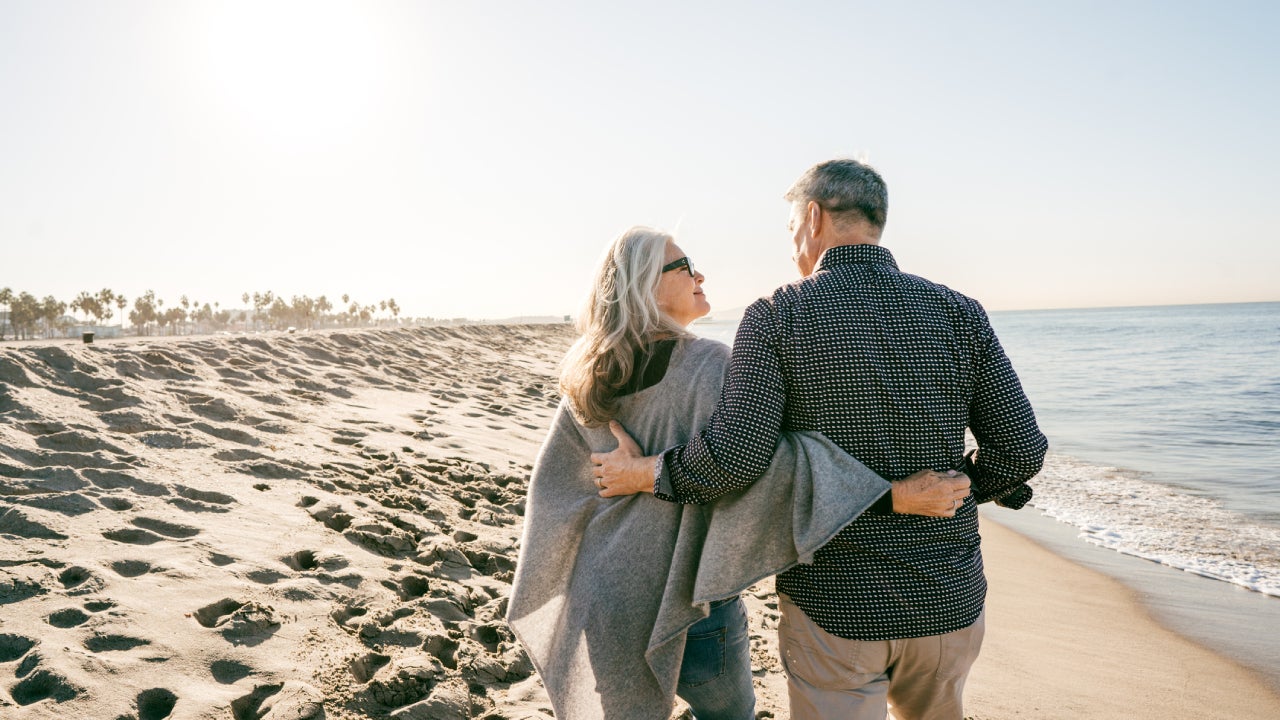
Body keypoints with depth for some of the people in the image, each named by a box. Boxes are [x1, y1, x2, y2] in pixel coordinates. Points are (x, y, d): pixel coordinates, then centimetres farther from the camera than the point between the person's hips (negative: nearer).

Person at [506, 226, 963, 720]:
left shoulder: (588, 381, 0)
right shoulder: (707, 366, -20)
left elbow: (553, 483, 8)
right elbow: (757, 453, -34)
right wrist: (891, 494, -33)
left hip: (602, 596, 5)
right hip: (686, 601, -5)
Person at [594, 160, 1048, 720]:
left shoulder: (776, 317, -12)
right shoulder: (959, 314, -2)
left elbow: (735, 456, -21)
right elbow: (1021, 449, -3)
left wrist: (645, 472, -5)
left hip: (834, 606, -3)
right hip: (949, 601, 4)